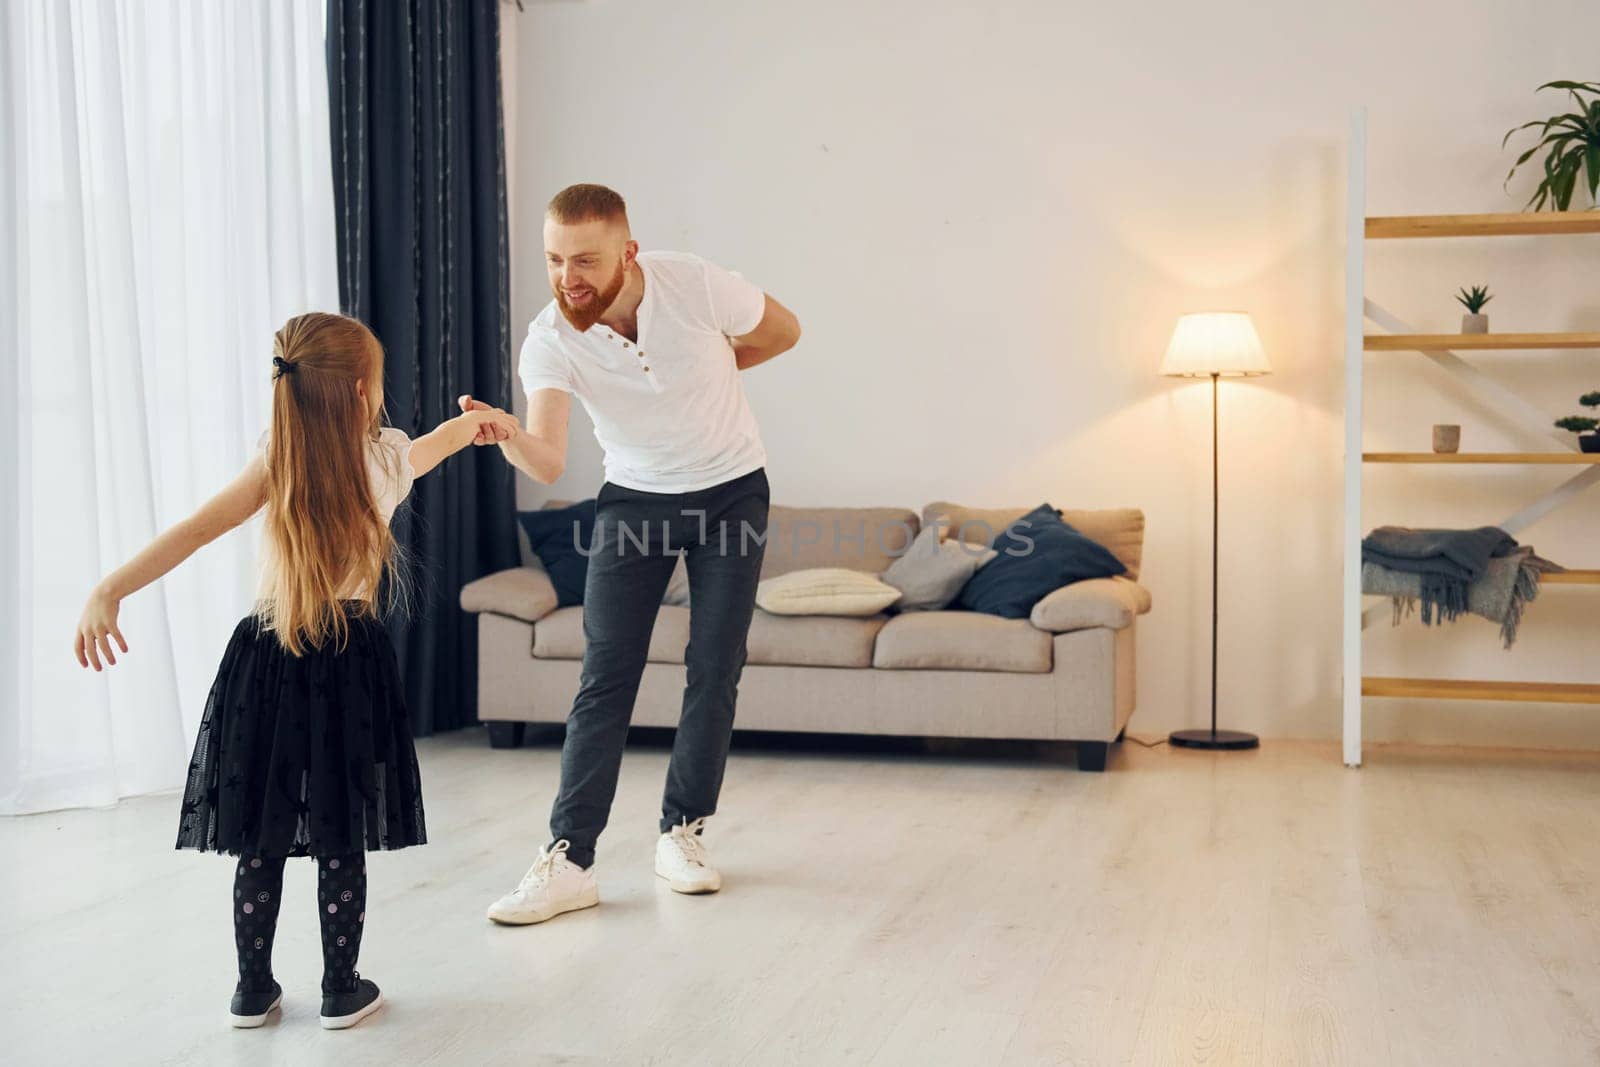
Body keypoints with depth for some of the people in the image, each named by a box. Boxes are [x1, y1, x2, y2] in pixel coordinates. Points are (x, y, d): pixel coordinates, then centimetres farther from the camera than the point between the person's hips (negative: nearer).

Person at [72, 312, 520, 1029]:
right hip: (350, 666, -1)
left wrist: (111, 590, -27)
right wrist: (478, 418, 42)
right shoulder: (388, 458, -3)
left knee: (261, 841, 11)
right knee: (341, 840, 9)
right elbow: (441, 440, 20)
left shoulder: (276, 459, -7)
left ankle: (253, 990, 22)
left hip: (268, 660, 1)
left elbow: (196, 530, -20)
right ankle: (342, 991, 18)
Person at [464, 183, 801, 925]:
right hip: (634, 498, 0)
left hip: (731, 492, 0)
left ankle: (682, 834, 15)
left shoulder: (697, 287, -22)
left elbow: (783, 332, -2)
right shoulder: (549, 342, -20)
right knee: (605, 679, -7)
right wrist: (506, 437, -53)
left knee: (714, 675, -1)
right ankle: (568, 861, -5)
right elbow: (548, 462, -32)